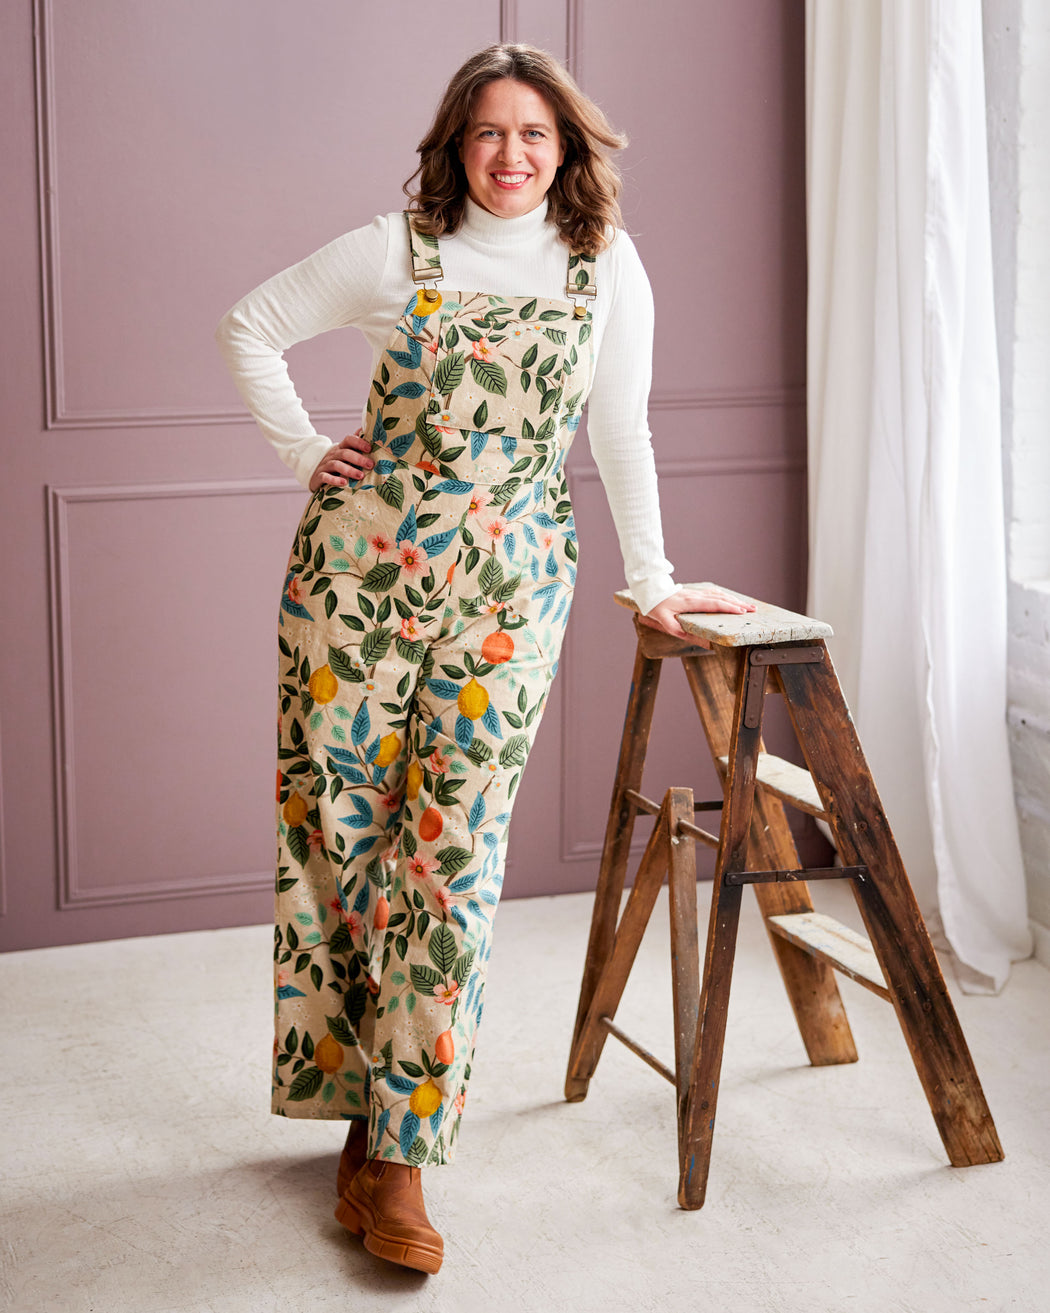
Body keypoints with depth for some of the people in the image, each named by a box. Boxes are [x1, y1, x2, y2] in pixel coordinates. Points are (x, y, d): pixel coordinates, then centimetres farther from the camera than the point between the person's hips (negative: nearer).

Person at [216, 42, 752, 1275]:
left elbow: (620, 432, 9)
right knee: (333, 822, 3)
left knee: (454, 853, -2)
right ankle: (353, 1085, 21)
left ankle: (399, 1150, 4)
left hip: (505, 584, 0)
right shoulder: (396, 250, 1)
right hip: (361, 562, 0)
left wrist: (653, 581, 12)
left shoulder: (607, 266, 5)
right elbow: (250, 324, 11)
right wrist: (304, 451, 4)